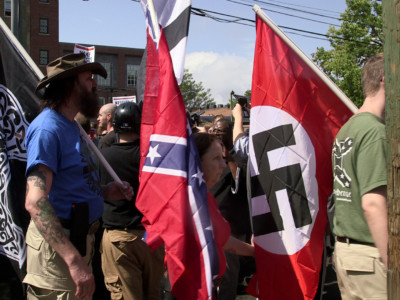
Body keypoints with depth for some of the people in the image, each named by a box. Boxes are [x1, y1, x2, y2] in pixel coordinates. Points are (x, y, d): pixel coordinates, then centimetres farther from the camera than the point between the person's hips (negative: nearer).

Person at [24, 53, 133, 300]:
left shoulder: (71, 126, 13)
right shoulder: (48, 128, -17)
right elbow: (35, 201, -28)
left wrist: (104, 192, 3)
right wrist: (74, 260, -35)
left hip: (79, 239, 10)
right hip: (57, 244, -10)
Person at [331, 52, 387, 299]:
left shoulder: (346, 129, 13)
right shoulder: (375, 131, -16)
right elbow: (373, 203, -23)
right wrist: (393, 271, -22)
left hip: (344, 249, 9)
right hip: (371, 254, -9)